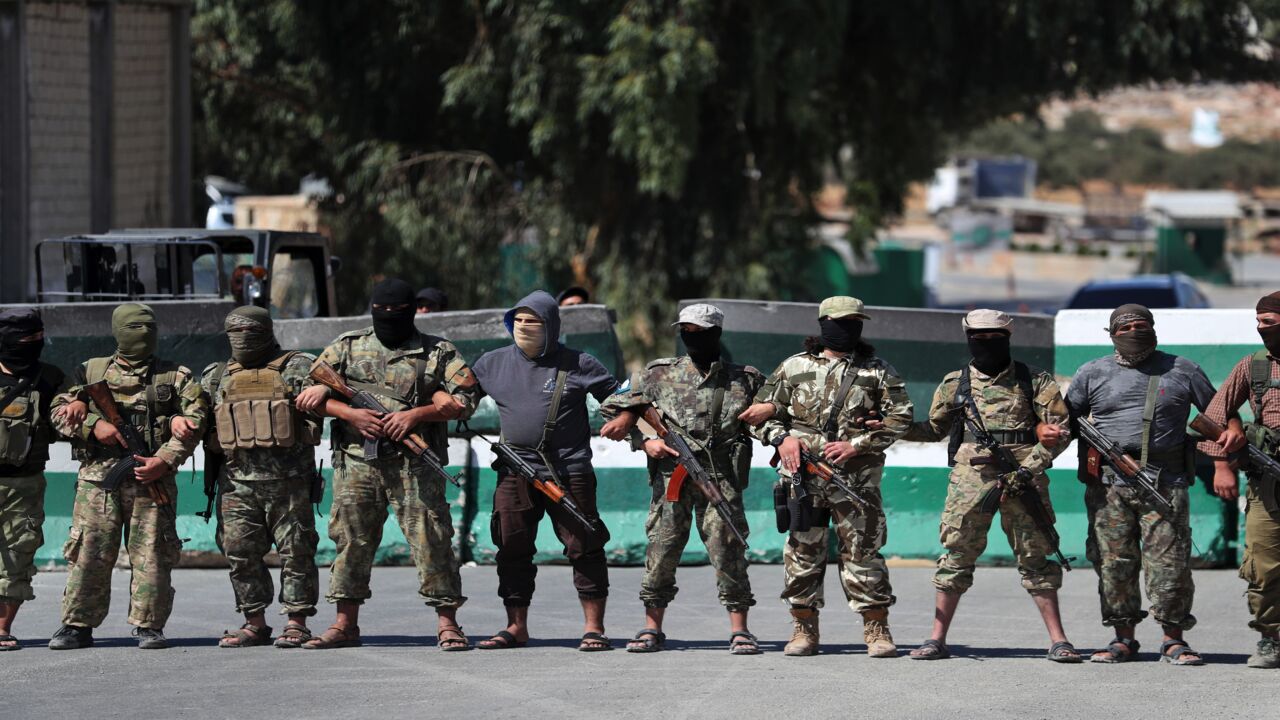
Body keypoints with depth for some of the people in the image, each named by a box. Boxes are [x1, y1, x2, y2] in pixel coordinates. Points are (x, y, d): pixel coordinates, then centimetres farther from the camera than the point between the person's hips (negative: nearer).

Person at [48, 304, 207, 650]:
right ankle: (77, 625, 4)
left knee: (151, 553, -3)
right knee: (89, 551, -2)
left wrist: (165, 461, -12)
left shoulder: (176, 377, 10)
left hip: (151, 478, -1)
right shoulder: (92, 372, 14)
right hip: (98, 476, 1)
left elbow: (193, 423, 0)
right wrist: (93, 425, -8)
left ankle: (149, 626, 5)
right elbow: (59, 411, 11)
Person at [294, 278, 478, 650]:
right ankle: (345, 624, 13)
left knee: (431, 538, -7)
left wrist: (416, 414, -11)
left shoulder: (437, 353, 7)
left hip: (415, 464, -2)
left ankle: (447, 623, -3)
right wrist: (350, 413, -6)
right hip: (357, 462, 2)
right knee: (351, 539, 5)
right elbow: (309, 392, 10)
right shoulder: (348, 347, 13)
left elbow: (466, 398, 0)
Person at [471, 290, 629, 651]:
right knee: (512, 549, 6)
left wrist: (623, 420, -11)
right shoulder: (494, 363, 9)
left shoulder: (576, 364, 0)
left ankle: (594, 627, 3)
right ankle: (516, 627, 16)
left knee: (582, 547, -4)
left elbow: (615, 393, 8)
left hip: (569, 472, -3)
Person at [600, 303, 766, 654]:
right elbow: (613, 411, 13)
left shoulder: (744, 380, 9)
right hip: (671, 476, 1)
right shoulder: (660, 374, 10)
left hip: (721, 479, -1)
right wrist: (644, 441, 1)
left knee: (727, 551, -7)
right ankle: (652, 628, 10)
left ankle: (739, 630, -2)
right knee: (662, 549, 1)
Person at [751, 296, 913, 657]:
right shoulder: (794, 367, 11)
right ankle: (804, 628, 12)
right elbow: (761, 412, 15)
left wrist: (856, 445, -9)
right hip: (804, 477, 1)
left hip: (857, 477, -1)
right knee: (803, 551, 4)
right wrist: (782, 438, -5)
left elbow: (900, 416, 1)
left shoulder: (877, 370, 8)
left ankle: (876, 628, 1)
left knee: (863, 551, -4)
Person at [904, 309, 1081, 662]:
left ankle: (1058, 640, 5)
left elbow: (1060, 430, 0)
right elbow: (934, 429, 21)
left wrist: (1027, 469, -11)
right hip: (970, 479, 1)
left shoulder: (1034, 381, 4)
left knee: (1035, 558, 1)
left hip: (1022, 478, -1)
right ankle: (937, 640, 5)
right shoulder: (955, 384, 11)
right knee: (956, 556, 0)